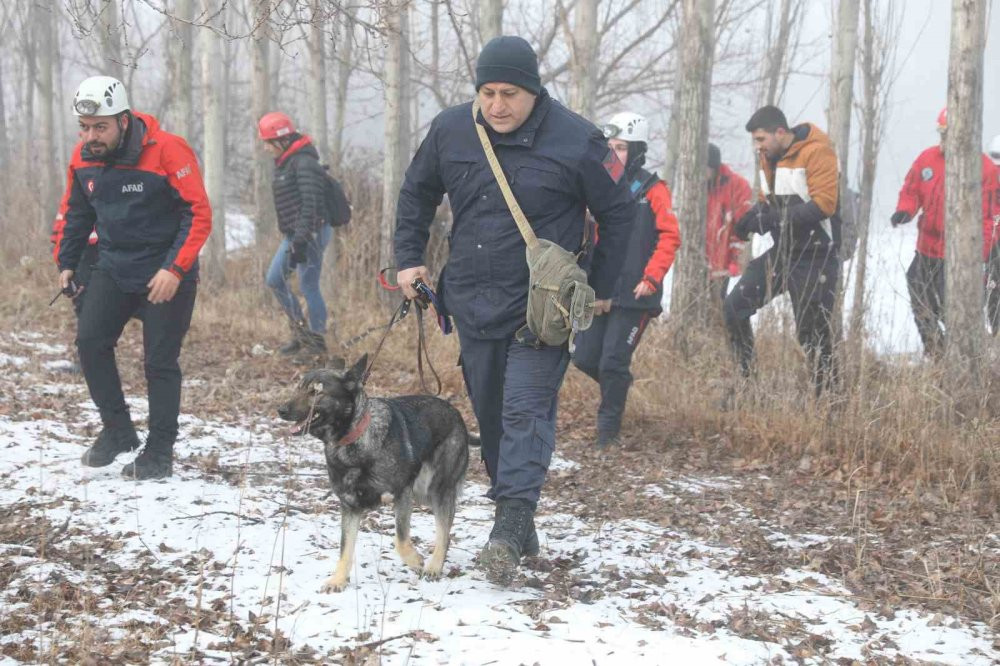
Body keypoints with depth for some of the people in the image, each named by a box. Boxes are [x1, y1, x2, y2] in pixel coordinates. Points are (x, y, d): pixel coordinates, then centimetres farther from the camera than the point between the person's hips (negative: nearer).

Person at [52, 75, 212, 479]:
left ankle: (160, 453, 10)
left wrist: (175, 269, -25)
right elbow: (75, 214, 15)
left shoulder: (167, 152, -20)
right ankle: (117, 431, 8)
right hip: (113, 267, 5)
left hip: (167, 273, -5)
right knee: (90, 342, -8)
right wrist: (65, 262, 8)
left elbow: (199, 214, -18)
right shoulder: (83, 158, -2)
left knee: (160, 362, -3)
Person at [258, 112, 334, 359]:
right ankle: (300, 332, 18)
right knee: (274, 279, 10)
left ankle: (317, 343, 5)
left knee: (308, 285, -5)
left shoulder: (304, 163, -17)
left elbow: (310, 204, -23)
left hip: (311, 232, -10)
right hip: (294, 234, 10)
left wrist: (300, 241, -26)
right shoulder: (285, 162, 14)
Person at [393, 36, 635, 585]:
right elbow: (417, 191, 18)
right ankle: (519, 525, 22)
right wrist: (409, 257, 10)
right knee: (490, 413, 11)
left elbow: (619, 212, 0)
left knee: (527, 410, -16)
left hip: (542, 307, -5)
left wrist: (602, 288, 3)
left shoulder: (575, 142, -11)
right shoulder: (451, 130, 0)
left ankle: (509, 529, -23)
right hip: (472, 302, 5)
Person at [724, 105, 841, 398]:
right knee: (735, 306, 0)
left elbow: (823, 205, -25)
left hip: (814, 256, -8)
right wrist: (755, 214, -4)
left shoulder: (817, 153, -17)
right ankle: (746, 380, 9)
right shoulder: (768, 156, 9)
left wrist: (773, 219, -28)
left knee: (813, 332, -2)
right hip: (782, 251, 8)